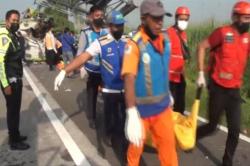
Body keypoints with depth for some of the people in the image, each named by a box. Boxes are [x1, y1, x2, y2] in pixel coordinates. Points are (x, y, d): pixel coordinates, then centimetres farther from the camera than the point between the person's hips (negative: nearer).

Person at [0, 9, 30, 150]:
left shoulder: (14, 36, 13)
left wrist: (18, 79, 15)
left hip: (16, 79, 9)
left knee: (16, 109, 17)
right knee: (13, 110, 1)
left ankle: (16, 136, 31)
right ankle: (14, 142, 13)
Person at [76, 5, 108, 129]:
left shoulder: (106, 32, 0)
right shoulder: (85, 33, -7)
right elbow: (80, 52, -5)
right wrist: (81, 68, -14)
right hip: (92, 71, -2)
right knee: (91, 95, 12)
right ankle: (92, 118, 31)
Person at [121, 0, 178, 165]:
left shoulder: (165, 39, -1)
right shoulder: (135, 44, -22)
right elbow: (129, 79, -31)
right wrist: (131, 114, -40)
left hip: (163, 105, 5)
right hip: (141, 108, -4)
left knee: (168, 144, 13)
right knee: (137, 145, 17)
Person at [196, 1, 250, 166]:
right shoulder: (223, 32, -12)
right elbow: (202, 47, -7)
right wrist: (201, 74, -10)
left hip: (235, 90, 5)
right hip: (218, 89, -5)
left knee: (235, 130, 6)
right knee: (212, 125, 7)